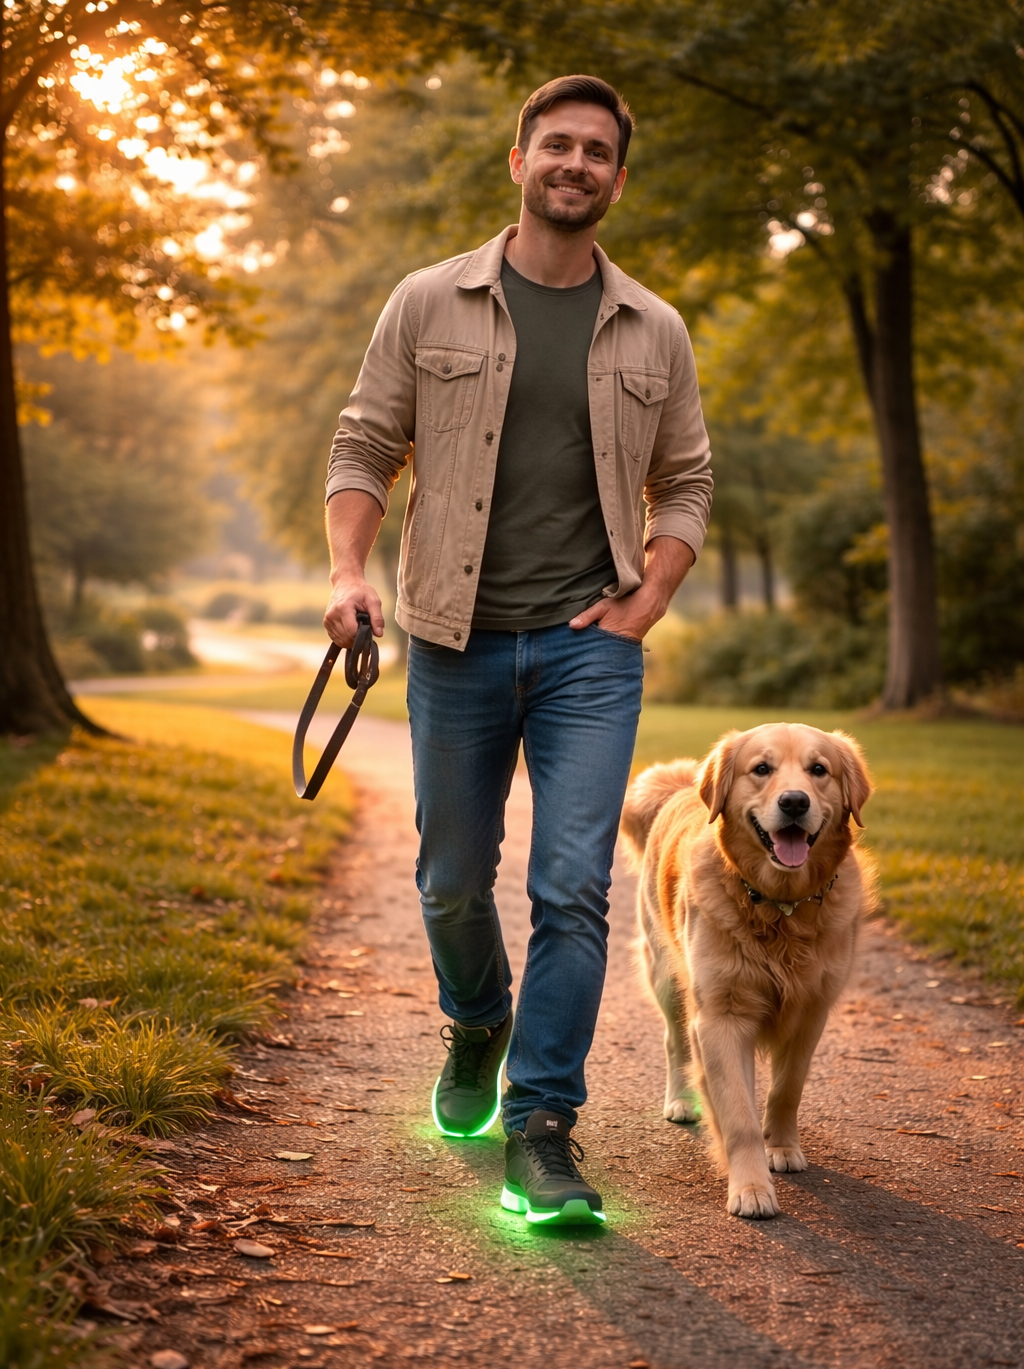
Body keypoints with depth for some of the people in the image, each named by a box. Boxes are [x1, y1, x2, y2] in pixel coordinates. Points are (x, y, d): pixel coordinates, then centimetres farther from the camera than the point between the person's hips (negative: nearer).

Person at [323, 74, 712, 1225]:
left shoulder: (653, 332, 8)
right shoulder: (428, 305, 3)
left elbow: (685, 482, 14)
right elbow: (365, 445, 4)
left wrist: (649, 597, 0)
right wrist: (347, 570, -11)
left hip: (591, 648, 0)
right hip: (457, 642, 0)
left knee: (573, 889, -9)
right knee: (453, 882, 12)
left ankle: (540, 1130, -2)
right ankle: (478, 1030, 42)